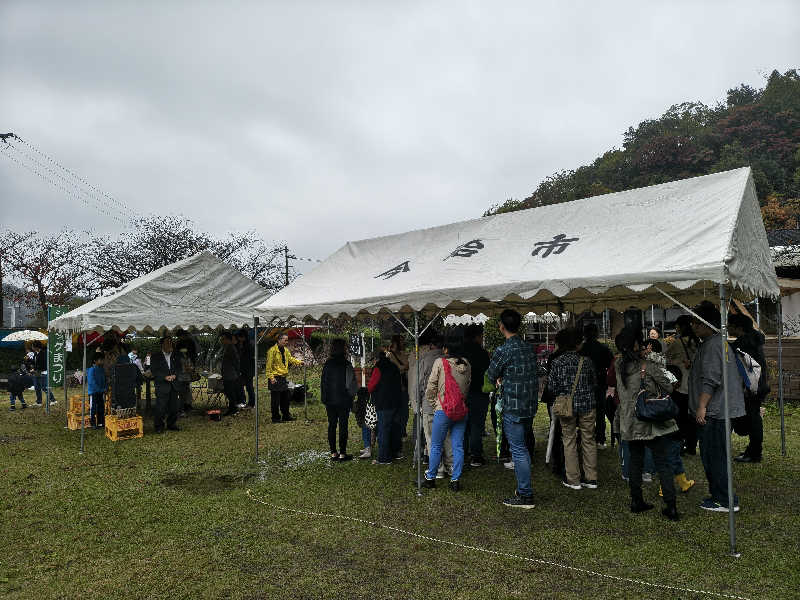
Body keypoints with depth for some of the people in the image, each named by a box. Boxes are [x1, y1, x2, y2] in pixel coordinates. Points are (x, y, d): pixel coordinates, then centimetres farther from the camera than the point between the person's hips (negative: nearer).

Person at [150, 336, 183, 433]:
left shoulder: (176, 356, 13)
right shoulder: (155, 356, 1)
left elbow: (179, 367, 12)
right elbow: (154, 370, -6)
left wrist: (174, 375, -8)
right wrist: (165, 377, -17)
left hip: (174, 385, 4)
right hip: (161, 386, -4)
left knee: (173, 406, 8)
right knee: (160, 407, -6)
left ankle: (171, 424, 21)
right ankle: (159, 426, 8)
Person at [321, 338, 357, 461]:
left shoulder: (327, 364, 1)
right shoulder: (346, 364, -13)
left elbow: (323, 382, 5)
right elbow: (351, 384, -12)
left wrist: (324, 398, 12)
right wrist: (351, 395, 5)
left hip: (330, 400, 4)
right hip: (344, 400, -4)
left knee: (332, 424, 11)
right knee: (343, 425, 3)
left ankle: (333, 452, 15)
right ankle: (342, 453, 6)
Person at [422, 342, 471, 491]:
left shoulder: (440, 362, -7)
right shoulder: (466, 365, 5)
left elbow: (432, 385, -4)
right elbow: (468, 386, 10)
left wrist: (432, 402, 8)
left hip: (443, 410, -4)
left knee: (436, 446, 8)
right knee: (458, 446, 8)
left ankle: (431, 478, 16)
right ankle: (455, 480, 11)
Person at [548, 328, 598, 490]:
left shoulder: (557, 363, -6)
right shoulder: (586, 361, -4)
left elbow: (551, 387, -5)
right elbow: (595, 384, 5)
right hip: (587, 405, 1)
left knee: (569, 441, 7)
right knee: (589, 440, 10)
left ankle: (573, 480, 11)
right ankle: (591, 478, 17)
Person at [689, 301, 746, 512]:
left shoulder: (711, 345, -16)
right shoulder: (721, 341, 17)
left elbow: (710, 380, -22)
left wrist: (702, 406, -21)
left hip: (713, 411, -11)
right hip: (721, 410, 11)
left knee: (714, 457, -3)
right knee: (715, 456, 17)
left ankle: (726, 501, 4)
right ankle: (718, 495, 25)